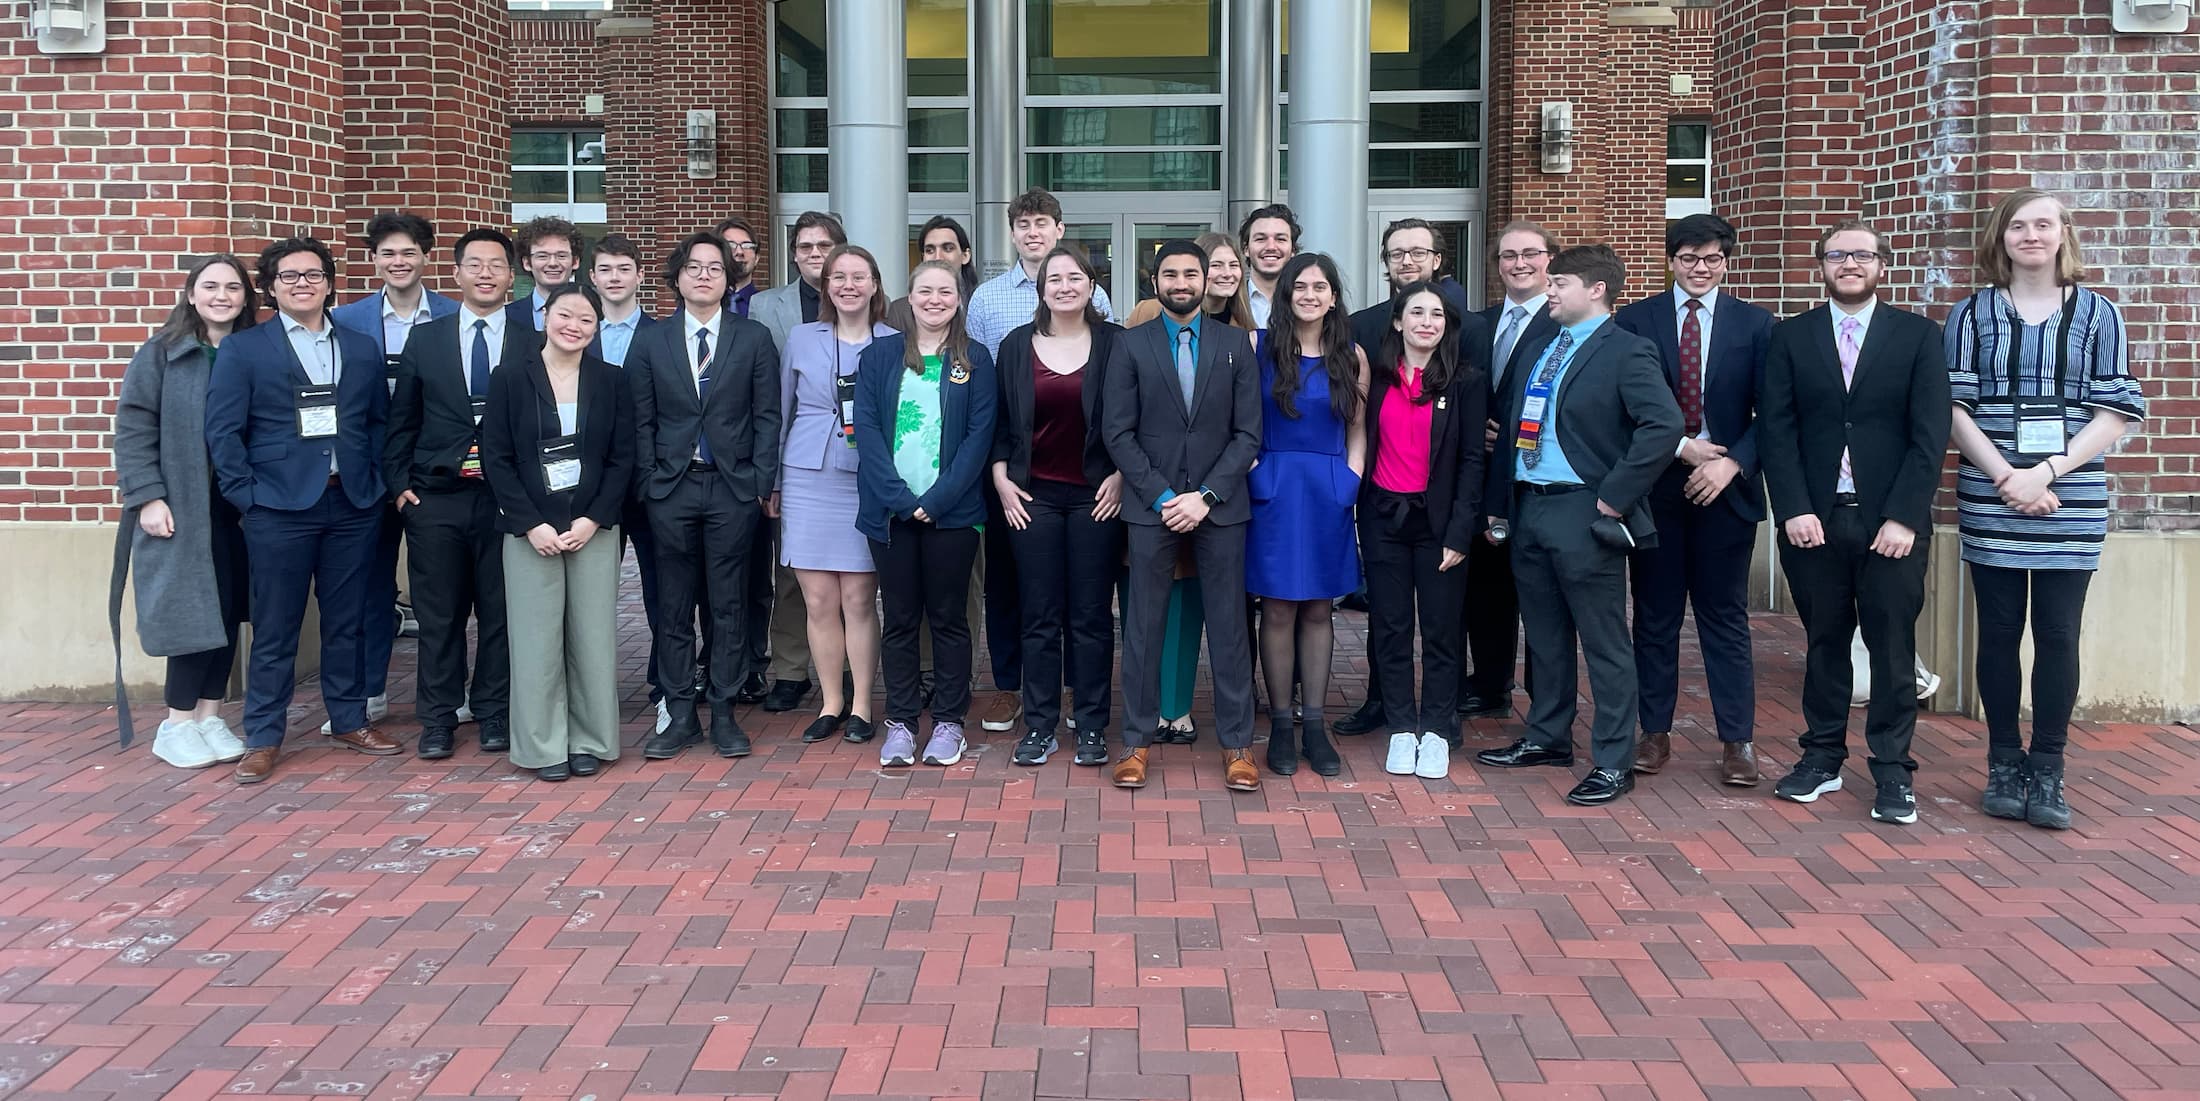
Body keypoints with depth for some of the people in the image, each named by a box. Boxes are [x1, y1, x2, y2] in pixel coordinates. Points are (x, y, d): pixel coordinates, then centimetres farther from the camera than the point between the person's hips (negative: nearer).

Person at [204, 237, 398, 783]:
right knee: (274, 628, 2)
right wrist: (245, 497, -8)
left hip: (353, 506, 3)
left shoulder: (362, 349, 12)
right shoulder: (242, 348, 1)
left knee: (347, 622, 11)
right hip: (279, 508, -3)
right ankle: (263, 738, 11)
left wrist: (377, 482, 4)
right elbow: (223, 431, -3)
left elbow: (381, 421, 14)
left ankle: (349, 721, 23)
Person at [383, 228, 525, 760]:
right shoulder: (424, 340, 9)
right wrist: (400, 483, 3)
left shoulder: (531, 345, 3)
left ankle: (495, 714, 17)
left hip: (506, 498, -1)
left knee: (500, 612, 4)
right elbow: (401, 422, 11)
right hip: (435, 498, 1)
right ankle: (438, 719, 16)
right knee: (438, 615, 6)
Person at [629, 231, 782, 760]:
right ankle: (681, 715, 13)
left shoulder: (754, 339, 4)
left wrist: (762, 482, -5)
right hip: (671, 487, 1)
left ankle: (723, 713, 12)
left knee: (728, 605, 3)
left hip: (733, 486, -1)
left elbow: (767, 416, 2)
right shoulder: (650, 341, 8)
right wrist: (648, 482, -1)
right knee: (674, 607, 5)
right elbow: (642, 420, 6)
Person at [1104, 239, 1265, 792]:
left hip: (1220, 505, 1)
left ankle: (1237, 744, 12)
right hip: (1152, 505, 0)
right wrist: (1162, 496, -9)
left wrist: (1205, 495, -9)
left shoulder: (1236, 344, 6)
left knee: (1229, 626, 4)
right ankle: (1137, 741, 12)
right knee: (1143, 626, 3)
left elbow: (1249, 432, 1)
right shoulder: (1131, 346, 4)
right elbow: (1118, 432, 0)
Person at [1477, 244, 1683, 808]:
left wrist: (1614, 497, -19)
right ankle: (1547, 737, 31)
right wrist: (1498, 503, 13)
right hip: (1528, 509, 8)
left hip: (1583, 515, -8)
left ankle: (1613, 763, 7)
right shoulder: (1536, 352, 16)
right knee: (1544, 635, 17)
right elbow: (1511, 428, 18)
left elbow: (1664, 425, -21)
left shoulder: (1626, 353, -9)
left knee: (1604, 643, 0)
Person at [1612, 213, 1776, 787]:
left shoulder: (1755, 324, 4)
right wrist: (1678, 446, -12)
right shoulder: (1634, 320, 3)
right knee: (1655, 613, 7)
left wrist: (1732, 463, -13)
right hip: (1655, 484, 0)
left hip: (1726, 485, 0)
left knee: (1726, 615, 5)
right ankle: (1655, 732, 16)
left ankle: (1737, 740, 10)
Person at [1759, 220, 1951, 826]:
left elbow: (1930, 434, -2)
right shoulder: (1790, 337, 7)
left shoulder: (1918, 336, 4)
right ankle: (1822, 757, 19)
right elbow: (1776, 430, 1)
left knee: (1892, 645, 2)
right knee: (1823, 640, 9)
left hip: (1891, 522, -1)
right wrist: (1794, 510, -9)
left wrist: (1903, 517, -10)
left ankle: (1892, 771, 10)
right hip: (1813, 519, 1)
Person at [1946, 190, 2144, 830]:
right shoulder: (1972, 315, 6)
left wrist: (2047, 471, -12)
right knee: (1999, 631, 5)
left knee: (2058, 634, 0)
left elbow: (2117, 412, 1)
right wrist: (2006, 477, -12)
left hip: (2071, 502, 0)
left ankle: (2047, 771, 9)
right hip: (1990, 499, 0)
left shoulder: (2097, 314, 6)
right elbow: (1954, 407, 0)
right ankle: (2005, 765, 15)